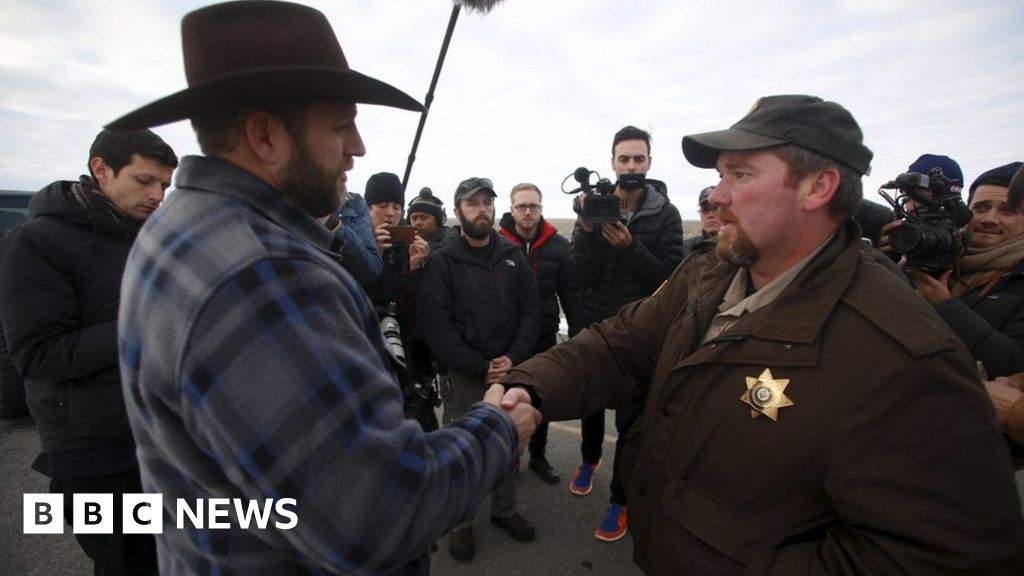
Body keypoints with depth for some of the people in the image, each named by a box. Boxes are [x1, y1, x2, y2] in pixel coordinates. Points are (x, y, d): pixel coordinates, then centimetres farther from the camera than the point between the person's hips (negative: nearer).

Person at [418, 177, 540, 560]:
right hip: (463, 374, -3)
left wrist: (513, 358, -9)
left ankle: (505, 510, 37)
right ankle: (461, 523, 29)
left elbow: (530, 311, 4)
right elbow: (435, 326, -12)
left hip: (509, 369, 3)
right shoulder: (442, 261, -5)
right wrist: (479, 367, -14)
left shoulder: (513, 256, 6)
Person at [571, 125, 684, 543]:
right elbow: (584, 277, -10)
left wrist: (630, 247, -26)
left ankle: (620, 500, 24)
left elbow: (671, 277, -13)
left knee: (631, 416, 5)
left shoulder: (666, 215, -7)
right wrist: (586, 230, -25)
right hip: (595, 326, 3)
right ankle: (589, 459, 48)